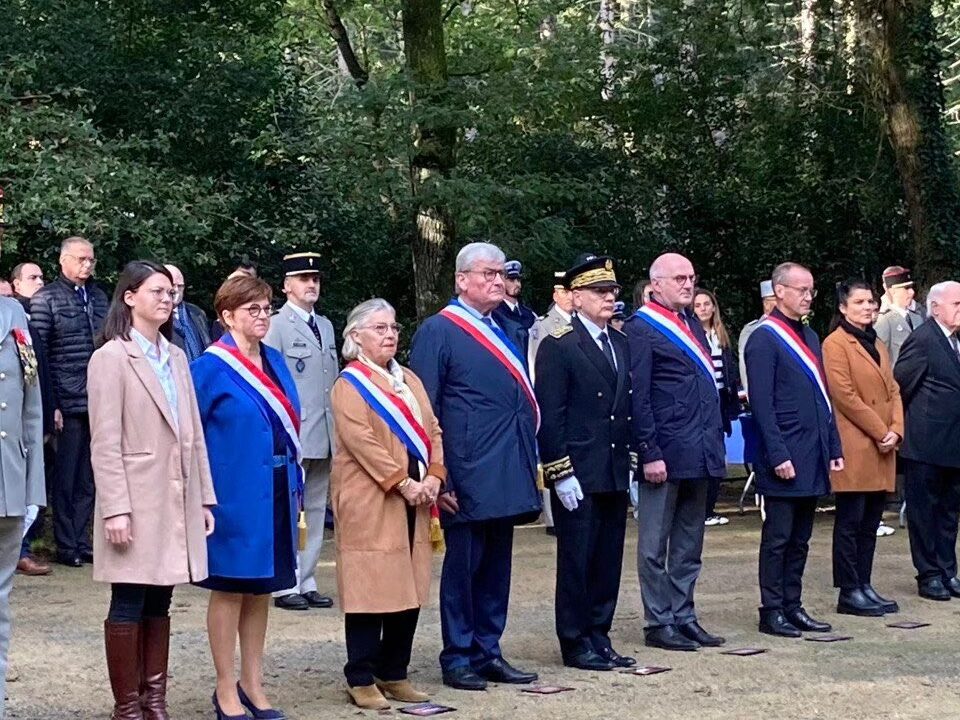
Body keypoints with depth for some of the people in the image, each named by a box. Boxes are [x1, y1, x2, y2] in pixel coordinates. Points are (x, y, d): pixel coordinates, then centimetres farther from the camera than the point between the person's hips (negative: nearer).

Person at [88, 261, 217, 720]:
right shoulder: (111, 357, -7)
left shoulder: (176, 358, 14)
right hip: (136, 503, -6)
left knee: (159, 605, 10)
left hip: (176, 503, 6)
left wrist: (204, 498, 10)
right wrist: (115, 508, -17)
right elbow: (105, 442, -11)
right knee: (128, 607, 0)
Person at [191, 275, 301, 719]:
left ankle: (252, 684, 20)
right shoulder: (211, 368, -9)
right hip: (235, 493, -6)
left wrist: (294, 482, 12)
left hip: (275, 491, 6)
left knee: (262, 586, 11)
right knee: (230, 588, 1)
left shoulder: (274, 362, 10)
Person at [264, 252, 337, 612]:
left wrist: (338, 428, 14)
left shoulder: (326, 326, 16)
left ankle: (307, 582, 18)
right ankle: (286, 586, 1)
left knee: (315, 510, 11)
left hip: (325, 435, 7)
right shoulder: (276, 326, -6)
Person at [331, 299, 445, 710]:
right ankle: (361, 679, 3)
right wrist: (402, 482, -19)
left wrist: (434, 476, -4)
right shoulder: (349, 384, -5)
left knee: (410, 588, 7)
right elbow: (361, 440, -15)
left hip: (414, 502, 7)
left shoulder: (409, 380, 17)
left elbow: (432, 430, 12)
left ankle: (394, 673, 16)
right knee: (370, 588, -5)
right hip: (370, 503, -7)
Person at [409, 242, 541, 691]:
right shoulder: (439, 331, -7)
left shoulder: (504, 330, 16)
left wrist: (528, 468, 15)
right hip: (468, 477, -7)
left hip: (507, 476, 7)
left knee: (496, 566, 13)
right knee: (464, 565, 1)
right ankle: (457, 658, 12)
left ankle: (488, 653, 22)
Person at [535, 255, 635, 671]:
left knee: (609, 560, 11)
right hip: (578, 476, -7)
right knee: (577, 559, 1)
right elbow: (549, 416, -12)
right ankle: (575, 644, 10)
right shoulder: (558, 347, -8)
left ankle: (599, 637, 21)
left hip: (615, 473, 7)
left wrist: (632, 464, 14)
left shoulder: (621, 344, 14)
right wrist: (561, 474, -15)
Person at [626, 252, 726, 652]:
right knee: (655, 544, 2)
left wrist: (717, 440, 15)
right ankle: (658, 622, 8)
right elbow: (638, 397, -13)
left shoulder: (692, 323, 16)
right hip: (665, 454, -8)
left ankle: (684, 617, 21)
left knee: (689, 544, 13)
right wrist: (649, 453, -17)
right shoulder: (640, 329, -9)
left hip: (699, 454, 8)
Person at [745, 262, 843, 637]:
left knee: (800, 539, 12)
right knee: (778, 537, -1)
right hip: (785, 458, -8)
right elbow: (762, 405, -14)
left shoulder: (810, 337, 16)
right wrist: (778, 456, -18)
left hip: (813, 457, 8)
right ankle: (771, 611, 6)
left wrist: (834, 448, 14)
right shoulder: (764, 339, -9)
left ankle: (793, 606, 18)